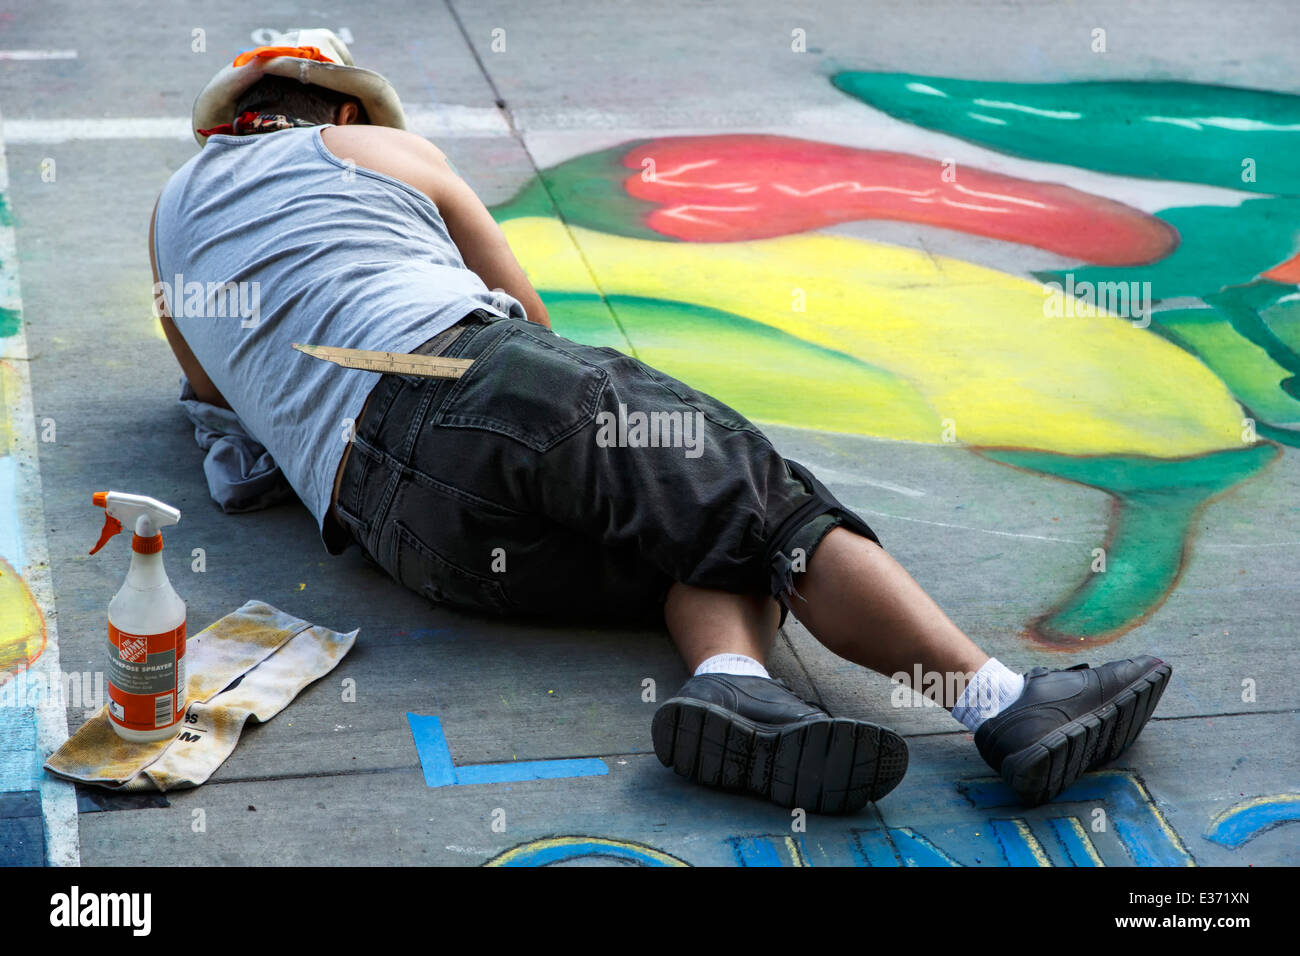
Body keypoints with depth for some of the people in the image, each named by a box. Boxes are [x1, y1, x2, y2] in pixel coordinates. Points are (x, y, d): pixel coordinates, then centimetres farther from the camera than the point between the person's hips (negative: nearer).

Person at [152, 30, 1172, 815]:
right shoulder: (383, 146, 25)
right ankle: (1003, 699, -24)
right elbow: (529, 312, 35)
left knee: (711, 545, 10)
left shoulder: (173, 208, 32)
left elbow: (209, 386, 47)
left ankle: (735, 680, -24)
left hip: (393, 512, 3)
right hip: (488, 374, -3)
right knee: (770, 507, -4)